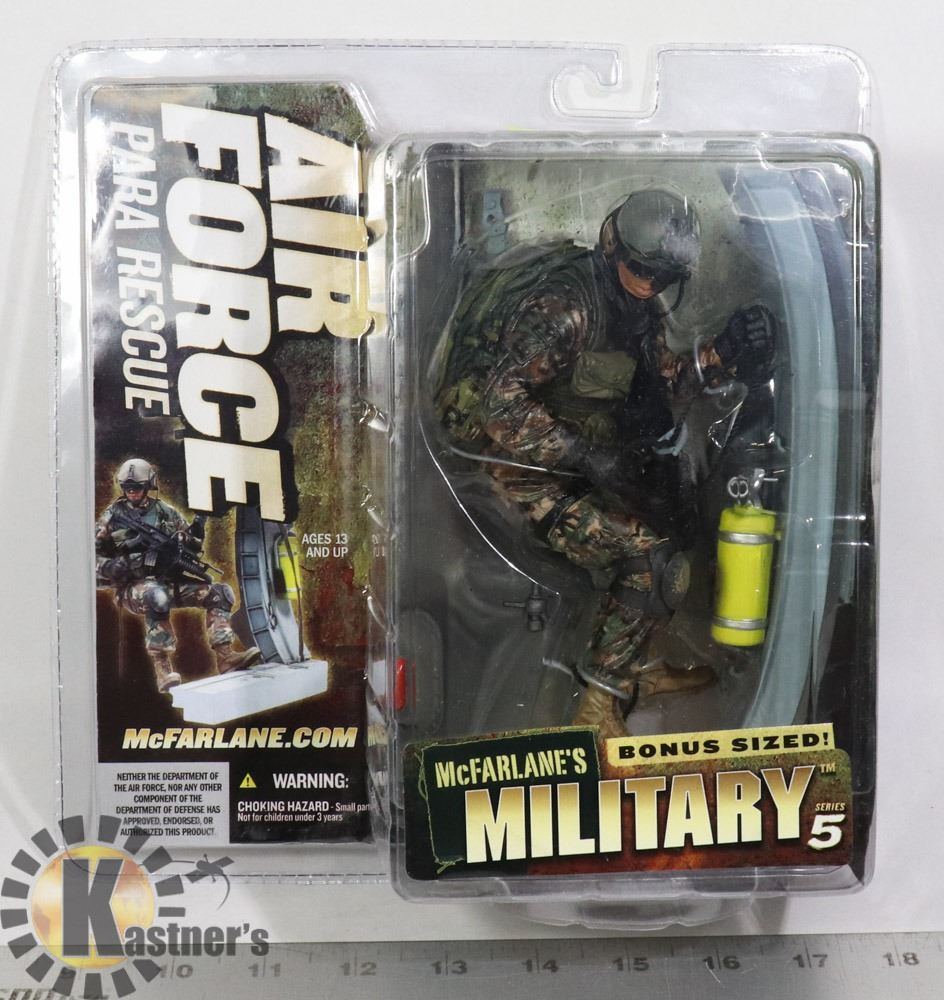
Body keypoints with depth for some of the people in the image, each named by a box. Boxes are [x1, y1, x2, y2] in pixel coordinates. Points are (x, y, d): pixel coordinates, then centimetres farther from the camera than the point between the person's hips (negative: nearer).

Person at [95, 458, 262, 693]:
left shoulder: (164, 511, 12)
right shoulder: (113, 516, 3)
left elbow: (192, 546, 15)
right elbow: (93, 555, 1)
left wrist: (194, 535, -7)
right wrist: (114, 568, -18)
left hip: (170, 581, 5)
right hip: (134, 585, -5)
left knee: (218, 592, -10)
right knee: (156, 597, -39)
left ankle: (225, 656, -16)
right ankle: (163, 671, -39)